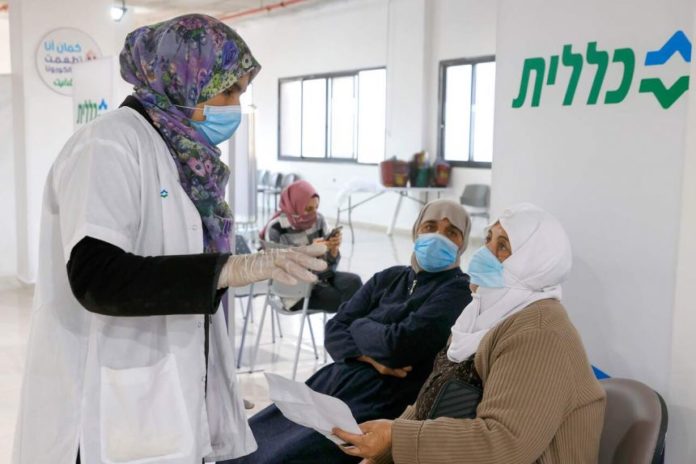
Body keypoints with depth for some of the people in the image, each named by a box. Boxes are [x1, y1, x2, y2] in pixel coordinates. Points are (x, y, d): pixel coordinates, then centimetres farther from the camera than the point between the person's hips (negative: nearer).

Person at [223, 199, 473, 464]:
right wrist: (370, 358, -11)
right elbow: (334, 331, 8)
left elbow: (399, 345, -16)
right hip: (332, 383, 7)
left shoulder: (458, 290, -5)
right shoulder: (388, 278, 15)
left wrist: (359, 326, 3)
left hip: (380, 405, -6)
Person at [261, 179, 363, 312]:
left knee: (354, 281, -25)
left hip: (322, 276, 5)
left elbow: (331, 263, 5)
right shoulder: (276, 228, -15)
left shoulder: (318, 219, -1)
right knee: (348, 301, -23)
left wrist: (334, 248, -17)